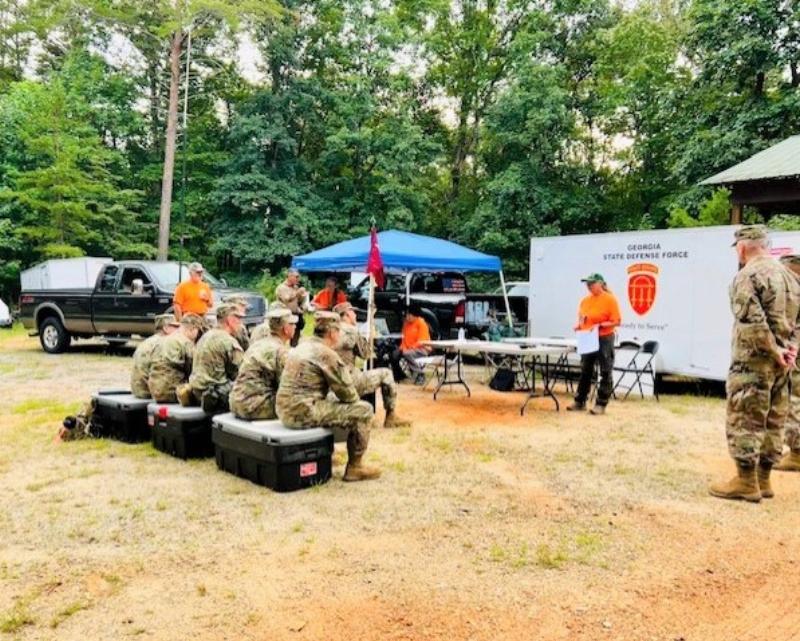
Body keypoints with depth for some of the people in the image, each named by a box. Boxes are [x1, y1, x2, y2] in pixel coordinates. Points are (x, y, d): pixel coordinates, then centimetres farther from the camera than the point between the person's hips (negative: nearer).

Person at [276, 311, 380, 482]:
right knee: (364, 410, -4)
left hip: (285, 412, 9)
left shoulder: (300, 348, 15)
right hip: (304, 413, -9)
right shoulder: (327, 354, -12)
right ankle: (354, 467, 5)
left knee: (333, 403, 33)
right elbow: (348, 395, -7)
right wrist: (354, 399, 16)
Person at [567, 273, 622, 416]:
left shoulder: (610, 299, -10)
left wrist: (600, 325, -24)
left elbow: (616, 321, -14)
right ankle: (580, 402, 20)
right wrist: (579, 325, -2)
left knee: (605, 372, 1)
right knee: (585, 371, 12)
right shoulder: (585, 300, 8)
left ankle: (601, 404, 7)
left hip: (604, 339, -6)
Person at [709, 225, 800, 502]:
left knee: (744, 420, -2)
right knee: (772, 421, 13)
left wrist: (774, 351, -15)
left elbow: (752, 321, -23)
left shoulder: (747, 275, -13)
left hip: (753, 360, -8)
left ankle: (746, 482, 1)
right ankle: (763, 480, 20)